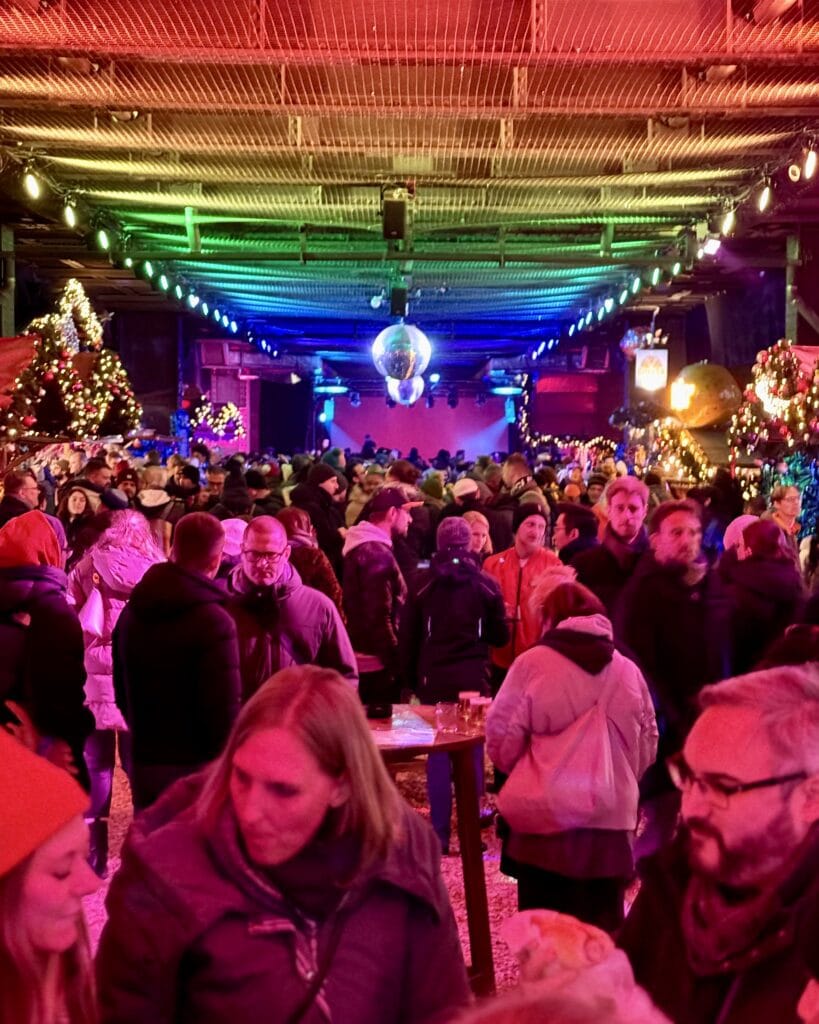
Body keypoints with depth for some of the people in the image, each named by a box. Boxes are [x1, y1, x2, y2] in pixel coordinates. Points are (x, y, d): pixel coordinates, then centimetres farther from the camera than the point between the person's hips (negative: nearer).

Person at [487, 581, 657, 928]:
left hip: (546, 820, -3)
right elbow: (648, 746, 14)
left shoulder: (532, 663, -5)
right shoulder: (629, 670, 6)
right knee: (604, 930, 12)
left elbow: (502, 740, -4)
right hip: (612, 821, 3)